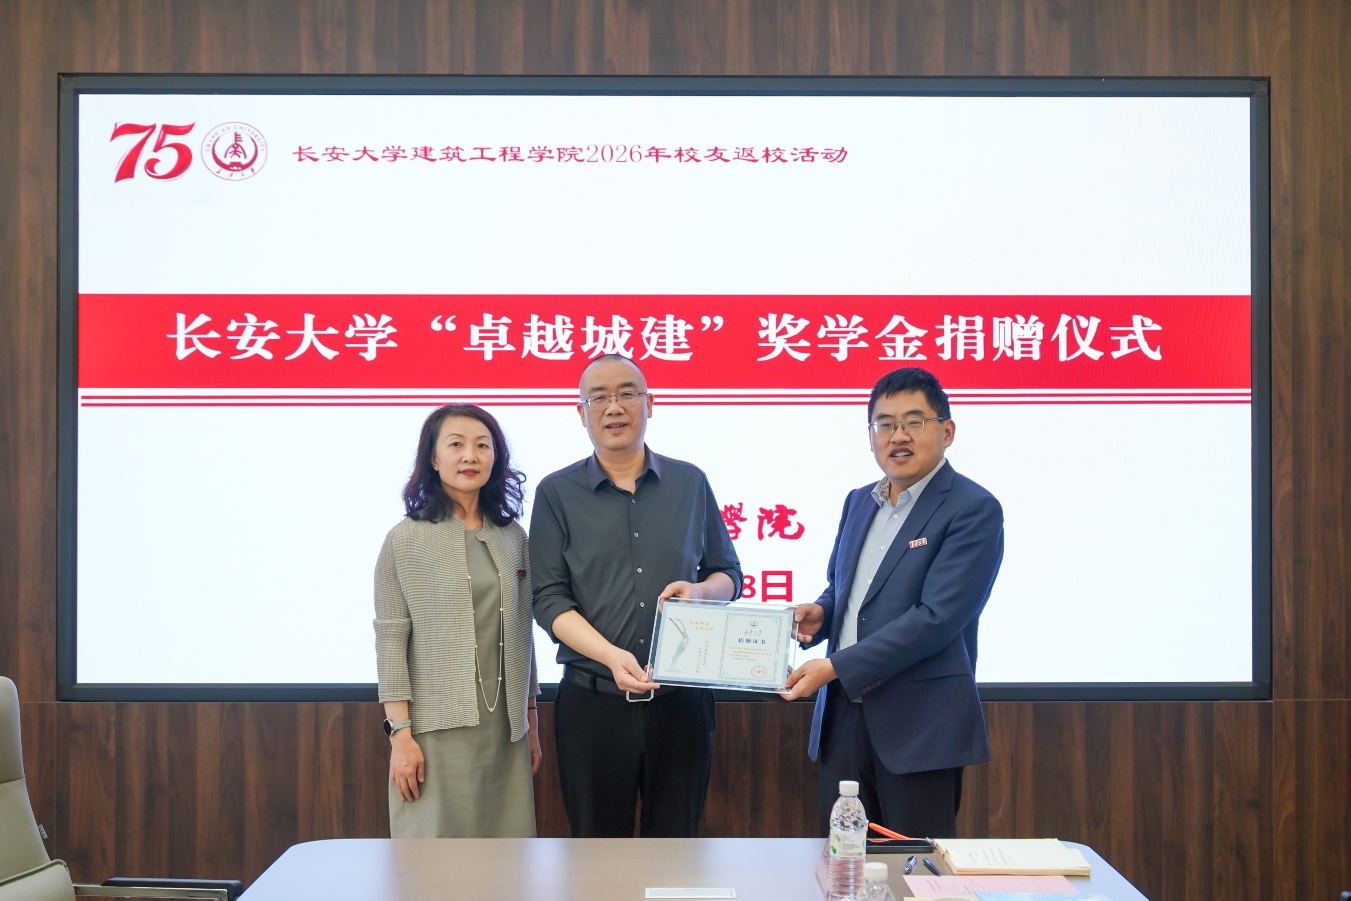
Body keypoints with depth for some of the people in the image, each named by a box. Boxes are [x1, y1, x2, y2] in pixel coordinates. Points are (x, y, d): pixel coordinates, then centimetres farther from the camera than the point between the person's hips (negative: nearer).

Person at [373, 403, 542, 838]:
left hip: (504, 728, 4)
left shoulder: (512, 537, 11)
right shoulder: (406, 539, -2)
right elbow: (390, 639, -5)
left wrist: (531, 721, 16)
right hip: (436, 731, -4)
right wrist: (399, 732, -10)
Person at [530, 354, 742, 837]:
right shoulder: (557, 493, 2)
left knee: (676, 842, 7)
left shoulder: (690, 483, 8)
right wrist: (611, 655, -19)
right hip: (592, 701, -1)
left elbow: (729, 575, 14)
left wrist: (699, 591, -10)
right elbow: (549, 598, -4)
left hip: (680, 699, 2)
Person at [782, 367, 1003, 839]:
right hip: (843, 715, 7)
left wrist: (834, 667, -19)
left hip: (920, 726, -6)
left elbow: (936, 618, -18)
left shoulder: (973, 510, -10)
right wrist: (820, 613, 2)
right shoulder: (859, 502, 14)